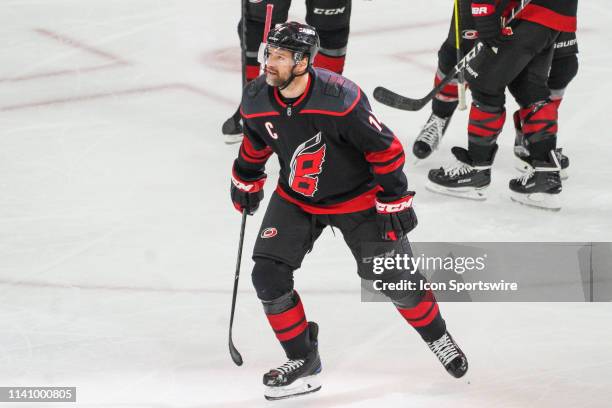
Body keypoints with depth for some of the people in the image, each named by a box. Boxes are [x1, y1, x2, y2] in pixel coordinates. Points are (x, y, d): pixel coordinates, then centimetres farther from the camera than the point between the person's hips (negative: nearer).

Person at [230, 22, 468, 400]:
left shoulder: (340, 99, -33)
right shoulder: (256, 99, -16)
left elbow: (385, 148, -23)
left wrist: (395, 202, -18)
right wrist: (246, 181, 20)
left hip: (358, 198, -4)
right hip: (295, 199, 4)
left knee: (396, 279, 1)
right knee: (268, 276, -9)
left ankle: (437, 336, 31)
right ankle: (303, 362, 7)